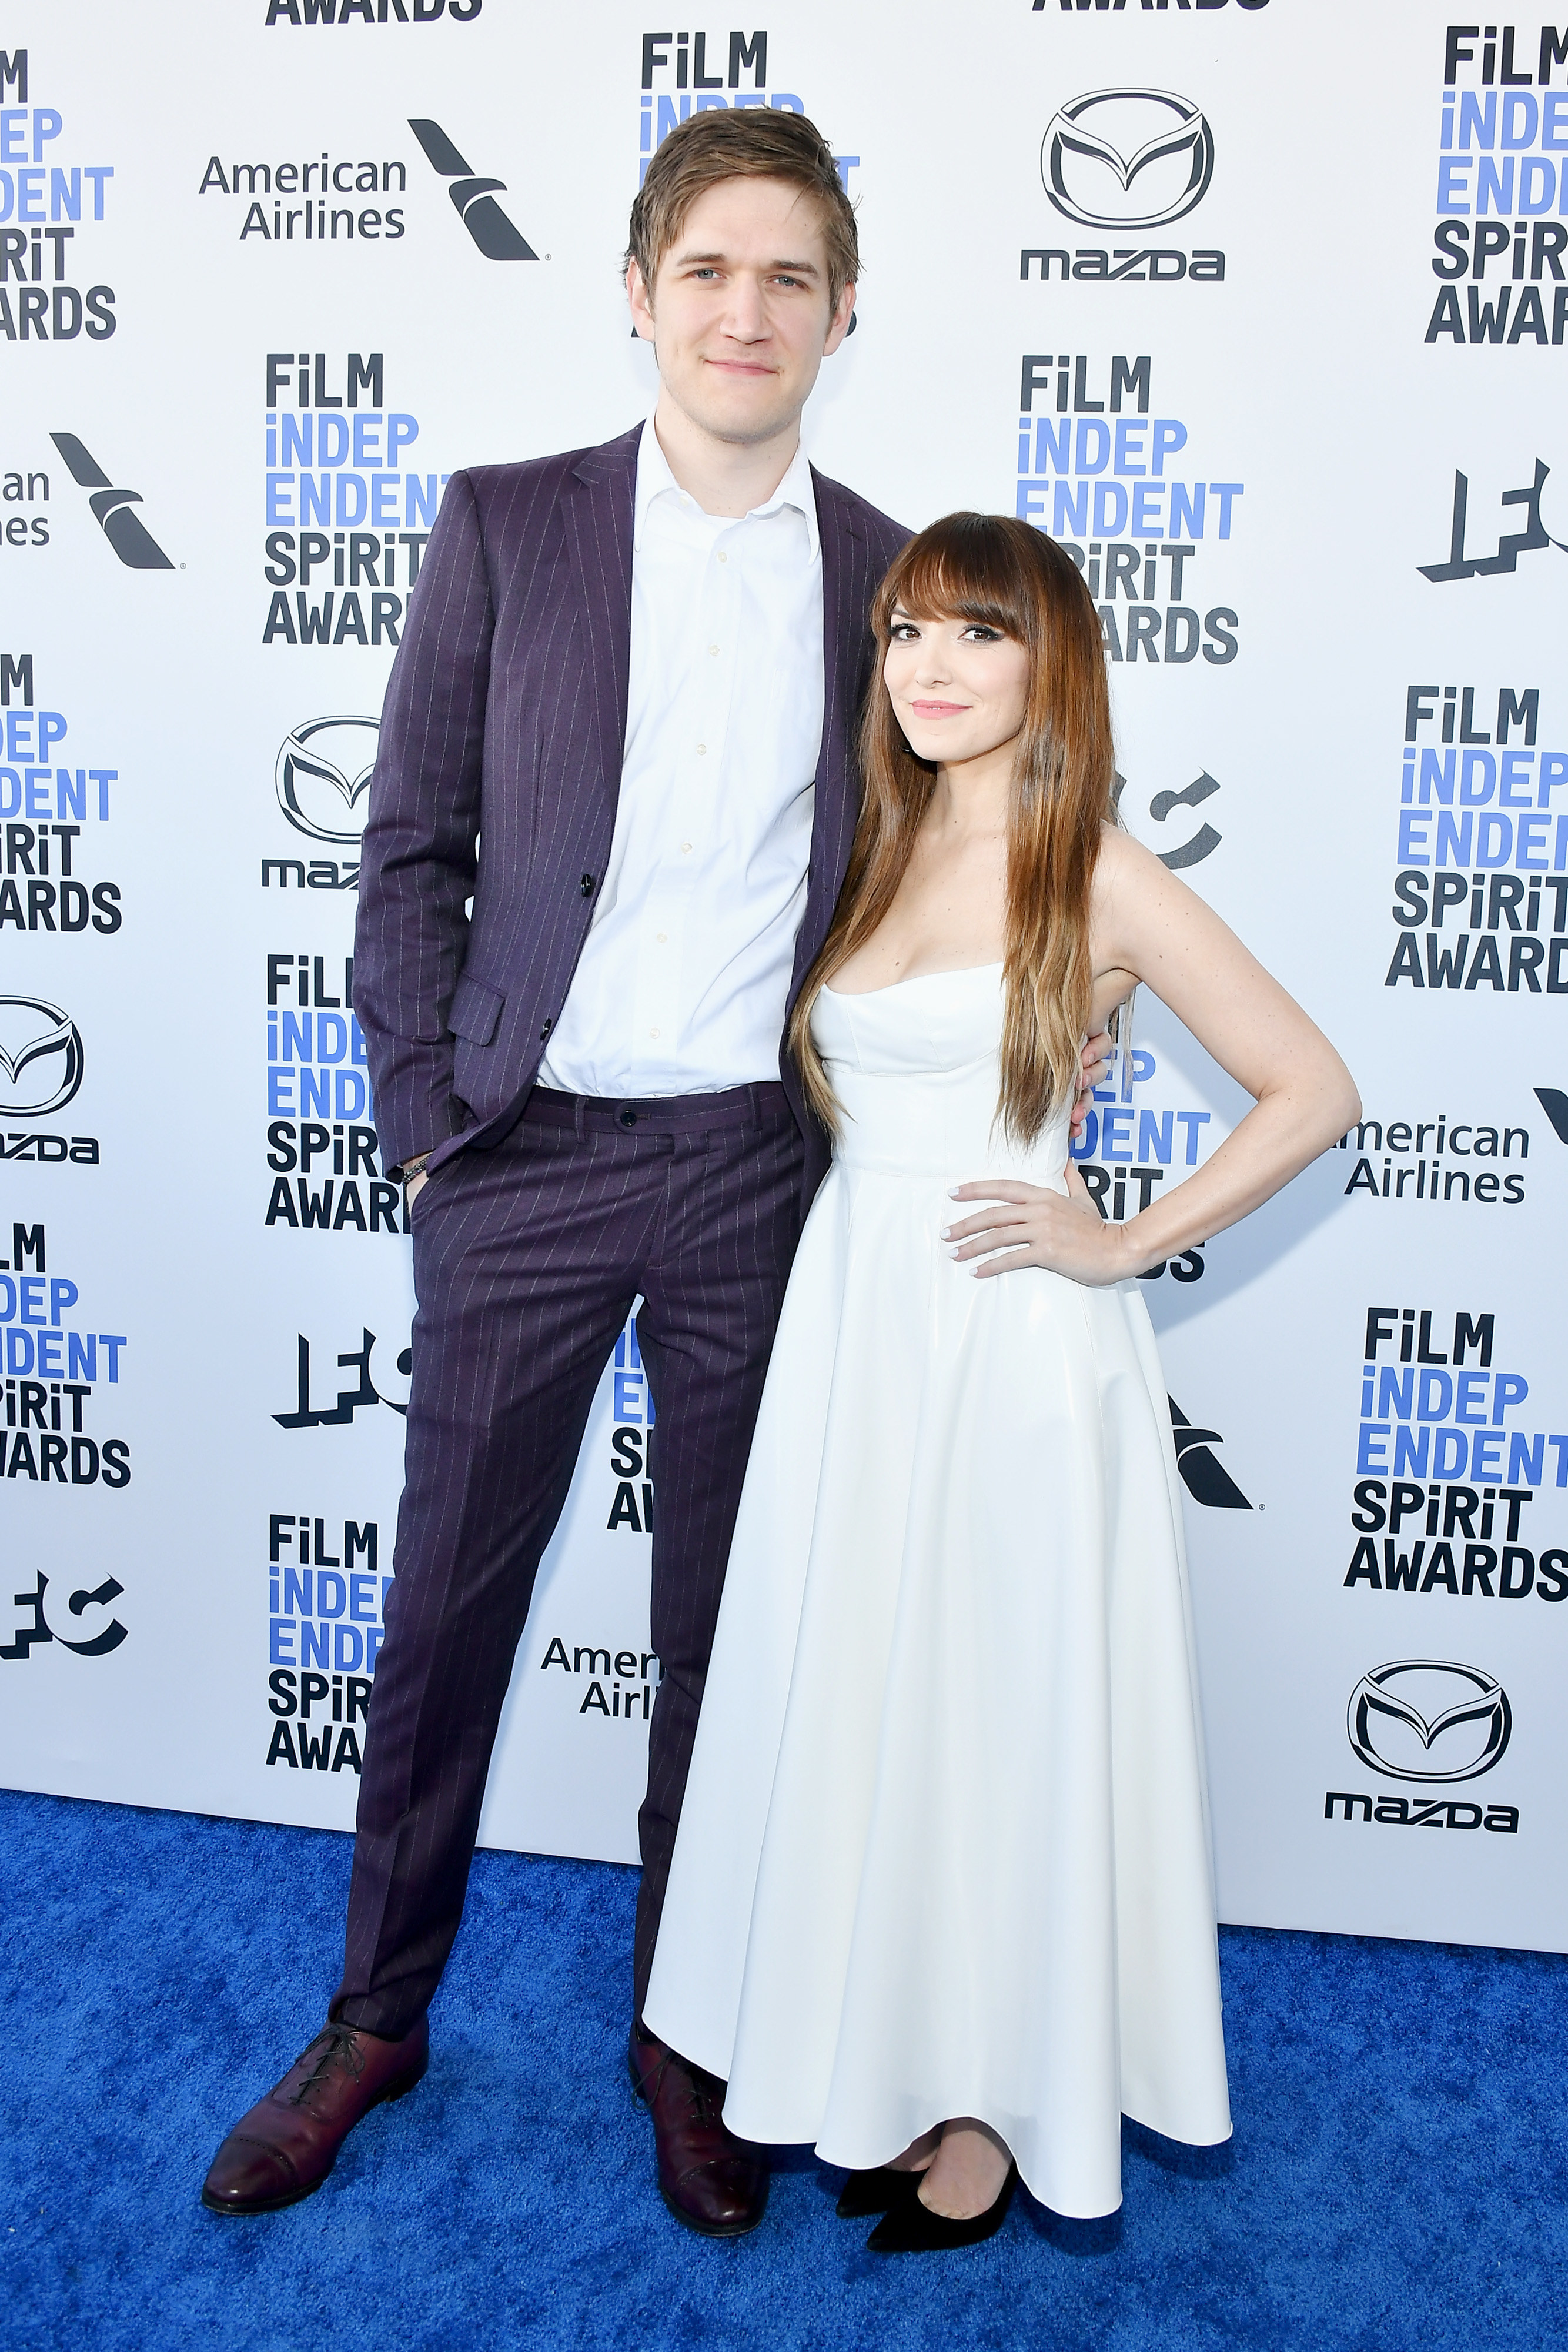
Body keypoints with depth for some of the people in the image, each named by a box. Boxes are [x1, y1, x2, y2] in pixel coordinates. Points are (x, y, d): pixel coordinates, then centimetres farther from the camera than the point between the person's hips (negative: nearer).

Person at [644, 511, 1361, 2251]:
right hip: (852, 1320, 6)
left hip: (1007, 1341, -6)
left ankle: (992, 2105, 27)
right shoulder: (881, 856, 11)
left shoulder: (1101, 883, -8)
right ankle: (888, 2068, 32)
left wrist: (1127, 1245, -10)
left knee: (996, 1706, 6)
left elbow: (1313, 1092, -7)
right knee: (860, 1698, 13)